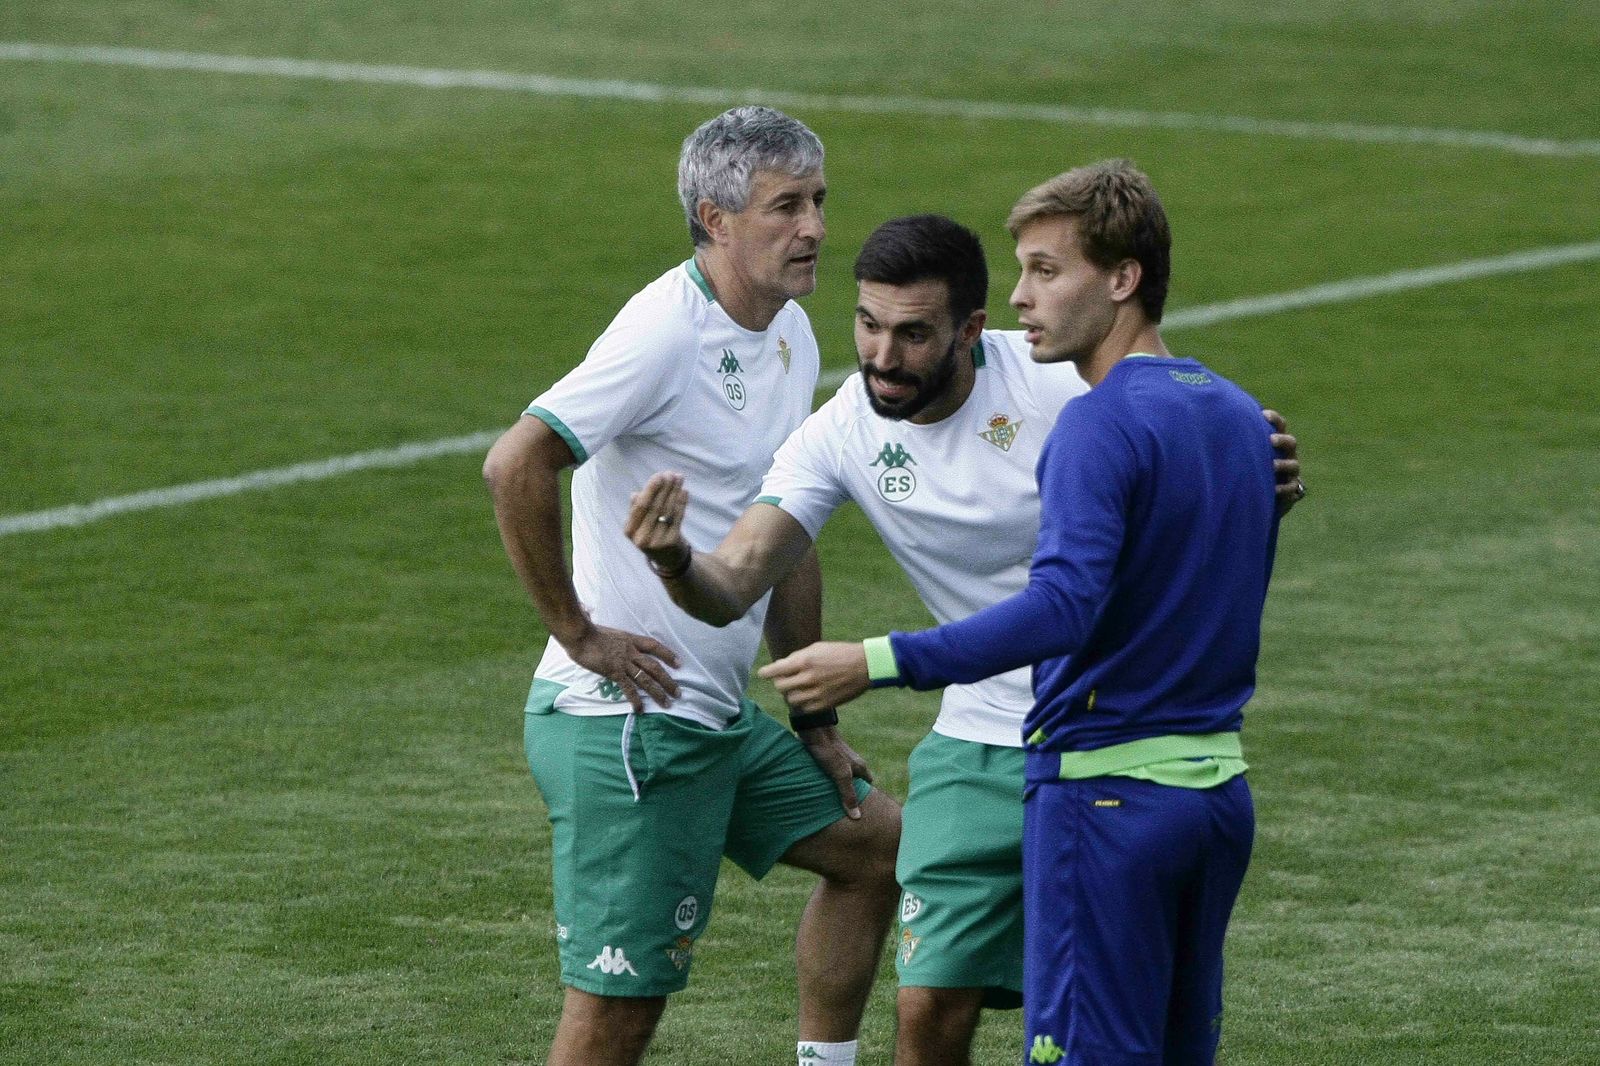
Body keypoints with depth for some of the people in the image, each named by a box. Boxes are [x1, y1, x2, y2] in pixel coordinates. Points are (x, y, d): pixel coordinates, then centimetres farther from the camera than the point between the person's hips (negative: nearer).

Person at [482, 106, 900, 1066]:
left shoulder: (791, 337, 12)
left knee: (878, 843, 20)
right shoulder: (666, 333, -17)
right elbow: (515, 466, -28)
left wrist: (815, 718, 20)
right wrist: (578, 633, -20)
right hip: (625, 723, -9)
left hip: (722, 718, 9)